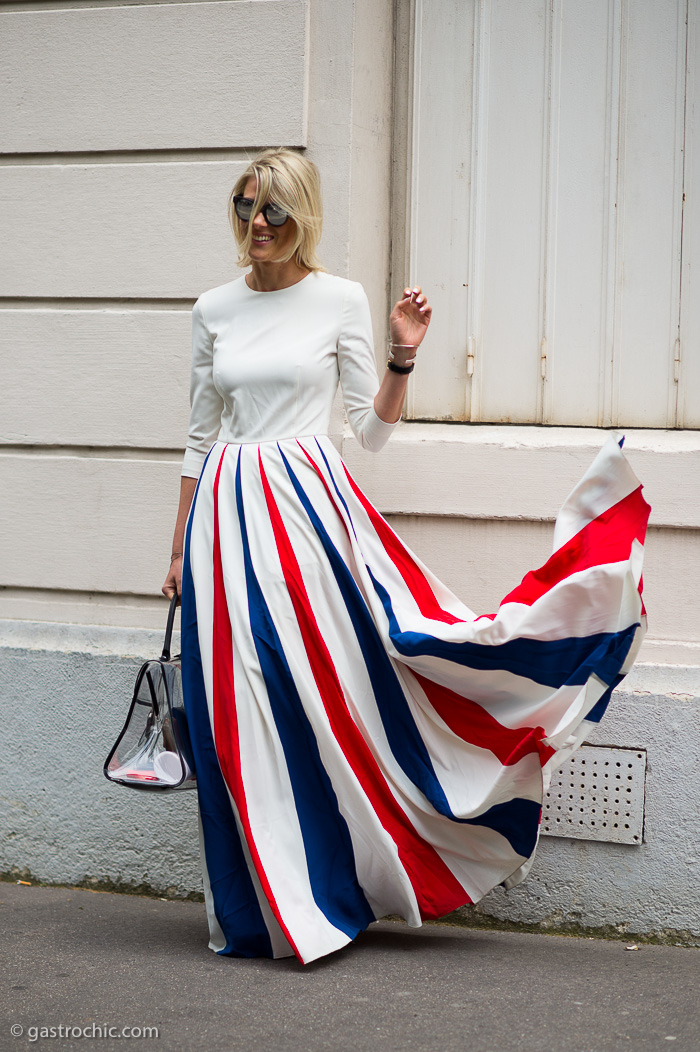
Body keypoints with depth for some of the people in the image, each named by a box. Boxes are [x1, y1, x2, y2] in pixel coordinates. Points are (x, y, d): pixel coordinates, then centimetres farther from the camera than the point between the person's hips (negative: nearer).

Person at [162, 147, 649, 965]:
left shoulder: (340, 300, 2)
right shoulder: (214, 311, 10)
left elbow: (372, 431, 4)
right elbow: (199, 438, 15)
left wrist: (403, 357, -11)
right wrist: (181, 548, 13)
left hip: (309, 507, -3)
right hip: (229, 515, 3)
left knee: (326, 687, -6)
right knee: (240, 712, 3)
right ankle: (257, 903, 15)